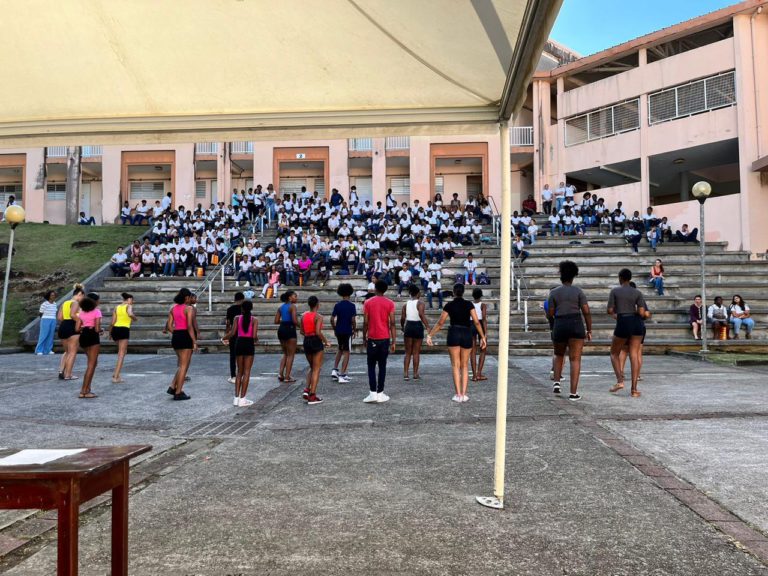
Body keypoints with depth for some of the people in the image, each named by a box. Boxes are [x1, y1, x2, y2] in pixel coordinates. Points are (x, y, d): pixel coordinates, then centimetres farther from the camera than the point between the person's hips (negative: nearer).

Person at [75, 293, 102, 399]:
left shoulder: (82, 312, 11)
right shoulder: (97, 311, -7)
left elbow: (77, 329, 5)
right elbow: (97, 329, -15)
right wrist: (101, 330, 7)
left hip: (83, 337, 7)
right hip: (93, 337, -7)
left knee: (93, 362, 20)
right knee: (91, 364, -1)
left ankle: (87, 388, 17)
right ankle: (84, 391, -1)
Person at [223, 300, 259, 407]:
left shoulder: (237, 318, 1)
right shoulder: (254, 320, -4)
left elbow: (232, 333, -8)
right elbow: (254, 336, -14)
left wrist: (224, 338, 10)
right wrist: (256, 340, 9)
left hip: (239, 343, 3)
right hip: (249, 344, -3)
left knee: (239, 371, 14)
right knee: (246, 372, 3)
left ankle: (236, 397, 14)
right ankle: (242, 399, 2)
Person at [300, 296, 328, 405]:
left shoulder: (303, 316, 6)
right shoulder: (318, 316, -13)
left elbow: (302, 331, 7)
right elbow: (318, 332, -21)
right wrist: (325, 341, -8)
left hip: (306, 342, 6)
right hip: (316, 342, -6)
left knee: (312, 367, 22)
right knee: (317, 369, 2)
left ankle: (307, 390, 9)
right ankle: (312, 396, 1)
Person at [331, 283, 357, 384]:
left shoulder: (337, 305, 2)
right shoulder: (351, 306, -8)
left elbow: (332, 319, 0)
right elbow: (353, 320, -14)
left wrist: (335, 329, 13)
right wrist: (354, 329, 1)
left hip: (338, 331, 4)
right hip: (347, 331, -4)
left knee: (340, 350, 23)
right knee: (346, 352, 2)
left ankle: (335, 370, 14)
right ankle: (342, 376, -1)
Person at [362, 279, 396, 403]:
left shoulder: (368, 303, -1)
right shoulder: (390, 303, -2)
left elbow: (365, 323, -1)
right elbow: (392, 323, -5)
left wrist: (364, 338, 9)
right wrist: (393, 342, -1)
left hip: (372, 339, 0)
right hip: (385, 339, 0)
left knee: (371, 366, 7)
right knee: (382, 366, 7)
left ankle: (373, 393, -2)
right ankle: (380, 393, 9)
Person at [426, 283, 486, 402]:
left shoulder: (449, 305, 1)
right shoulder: (469, 304, 2)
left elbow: (440, 323, 2)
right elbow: (476, 322, -2)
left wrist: (430, 335, 9)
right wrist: (483, 337, 4)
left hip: (454, 334, -1)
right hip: (467, 335, 1)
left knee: (455, 365, 2)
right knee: (465, 365, 10)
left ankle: (458, 394, -4)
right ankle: (464, 394, 4)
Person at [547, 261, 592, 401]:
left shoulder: (554, 292, 3)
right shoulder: (578, 291, 1)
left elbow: (550, 314, 2)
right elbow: (586, 312, -4)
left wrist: (548, 310, 25)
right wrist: (589, 330, 3)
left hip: (559, 327, 2)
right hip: (576, 326, -1)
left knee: (559, 355, 24)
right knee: (575, 359, -1)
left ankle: (556, 382, 9)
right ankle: (573, 393, -5)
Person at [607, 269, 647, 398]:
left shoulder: (614, 291, 0)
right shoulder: (637, 293, 6)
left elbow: (610, 311, -3)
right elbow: (642, 313, -1)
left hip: (623, 324, -3)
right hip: (637, 324, 3)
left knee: (614, 353, 16)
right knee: (634, 356, 4)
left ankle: (620, 381, 1)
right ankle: (634, 389, 2)